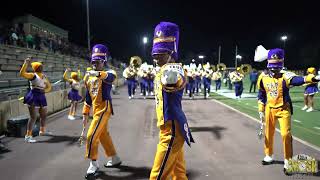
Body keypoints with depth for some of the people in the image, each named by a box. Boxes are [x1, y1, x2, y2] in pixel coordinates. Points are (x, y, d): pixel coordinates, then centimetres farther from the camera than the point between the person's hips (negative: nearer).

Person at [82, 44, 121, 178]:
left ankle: (93, 164, 9)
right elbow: (88, 97, 17)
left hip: (104, 109, -8)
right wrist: (85, 113, 15)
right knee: (103, 135, 17)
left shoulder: (107, 74, -8)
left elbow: (112, 76, -35)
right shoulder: (89, 77, 13)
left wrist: (98, 73, -51)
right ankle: (115, 159, 34)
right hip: (96, 110, 8)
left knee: (92, 135, -9)